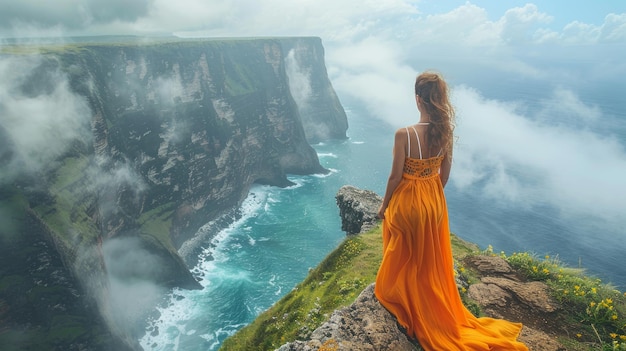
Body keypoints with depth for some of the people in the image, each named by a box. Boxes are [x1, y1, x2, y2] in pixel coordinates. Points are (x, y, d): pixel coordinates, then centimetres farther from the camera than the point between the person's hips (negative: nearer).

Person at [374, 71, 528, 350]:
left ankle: (395, 293, 42)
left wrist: (384, 205, -2)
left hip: (406, 202, -5)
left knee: (403, 255, 18)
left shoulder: (404, 134, -27)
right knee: (430, 256, 25)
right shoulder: (446, 130, -10)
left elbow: (395, 176, -18)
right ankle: (435, 308, 47)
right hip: (434, 200, 6)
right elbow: (445, 172, 1)